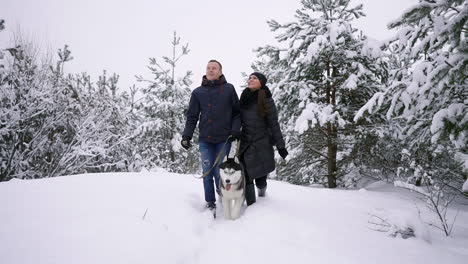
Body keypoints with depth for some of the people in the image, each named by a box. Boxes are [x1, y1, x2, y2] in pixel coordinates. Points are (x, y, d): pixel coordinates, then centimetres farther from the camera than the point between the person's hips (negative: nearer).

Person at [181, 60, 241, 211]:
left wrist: (236, 130, -6)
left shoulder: (229, 89, 4)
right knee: (207, 172, 3)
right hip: (205, 139, 2)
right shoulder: (198, 92, 8)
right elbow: (192, 116, 9)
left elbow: (236, 112, 7)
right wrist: (186, 135, -1)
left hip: (224, 138, -2)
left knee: (219, 172, -1)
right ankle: (210, 202, 18)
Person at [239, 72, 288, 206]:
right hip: (245, 144, 3)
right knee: (247, 178, -5)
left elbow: (273, 124, -6)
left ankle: (261, 189, 39)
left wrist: (280, 145, -8)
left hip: (262, 145, -3)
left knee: (260, 178, 4)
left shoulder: (267, 100, -6)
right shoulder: (243, 99, 6)